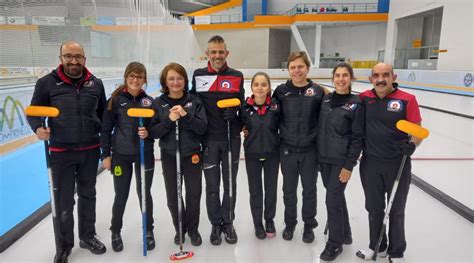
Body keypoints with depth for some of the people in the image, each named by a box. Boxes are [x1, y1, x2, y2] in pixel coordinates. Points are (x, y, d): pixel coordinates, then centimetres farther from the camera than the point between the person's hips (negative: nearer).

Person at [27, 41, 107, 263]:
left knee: (88, 195, 17)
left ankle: (87, 236, 36)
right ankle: (64, 244, 28)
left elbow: (103, 114, 11)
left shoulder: (95, 83, 2)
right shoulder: (47, 82, -6)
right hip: (61, 152, -2)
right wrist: (38, 128, -20)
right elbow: (33, 111, 2)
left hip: (91, 151, 3)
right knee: (64, 200, 6)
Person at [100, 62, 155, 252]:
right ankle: (116, 232, 32)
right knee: (121, 195, 10)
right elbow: (106, 128, -2)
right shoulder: (116, 100, -5)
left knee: (144, 193, 11)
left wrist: (148, 133, -16)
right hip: (121, 155, -1)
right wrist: (106, 154, -4)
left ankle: (149, 231, 30)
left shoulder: (149, 101, -1)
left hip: (145, 154, 1)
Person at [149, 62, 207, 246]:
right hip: (169, 156, 1)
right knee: (172, 197, 9)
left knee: (194, 195, 8)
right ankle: (179, 229, 33)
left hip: (192, 154, 0)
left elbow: (202, 127, -11)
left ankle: (193, 229, 30)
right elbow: (154, 132, -7)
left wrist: (185, 115, -23)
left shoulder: (194, 101, -4)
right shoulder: (158, 103, -2)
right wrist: (169, 120, -22)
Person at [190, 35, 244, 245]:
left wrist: (234, 111, -17)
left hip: (231, 139, 1)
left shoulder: (236, 76, 1)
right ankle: (216, 224, 28)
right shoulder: (198, 76, 1)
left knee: (230, 184, 12)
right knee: (212, 186, 9)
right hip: (209, 139, 0)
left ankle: (228, 222, 30)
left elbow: (241, 104, 7)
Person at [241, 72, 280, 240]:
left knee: (271, 189, 14)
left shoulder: (275, 106, -13)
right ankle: (258, 223, 32)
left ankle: (269, 219, 38)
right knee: (255, 190, 12)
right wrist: (246, 132, -10)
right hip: (252, 154, 0)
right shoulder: (246, 107, -12)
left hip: (272, 154, 0)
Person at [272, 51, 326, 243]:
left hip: (310, 150, 0)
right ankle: (290, 224, 35)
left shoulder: (318, 91, -6)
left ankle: (309, 225, 33)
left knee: (309, 189, 13)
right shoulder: (281, 91, -4)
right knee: (289, 189, 14)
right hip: (287, 149, 1)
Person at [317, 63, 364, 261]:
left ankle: (335, 243, 17)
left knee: (332, 198, -3)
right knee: (337, 196, 17)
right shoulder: (325, 99, 4)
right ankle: (345, 233, 37)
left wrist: (349, 165, -13)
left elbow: (357, 137, -10)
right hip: (324, 158, 5)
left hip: (341, 160, -5)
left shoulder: (356, 104, -10)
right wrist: (317, 155, 11)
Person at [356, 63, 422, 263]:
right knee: (374, 207, 18)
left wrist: (412, 145, -26)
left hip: (398, 164, -3)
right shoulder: (364, 98, -1)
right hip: (370, 163, 3)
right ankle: (377, 246, 40)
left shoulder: (407, 100, -11)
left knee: (396, 210, 14)